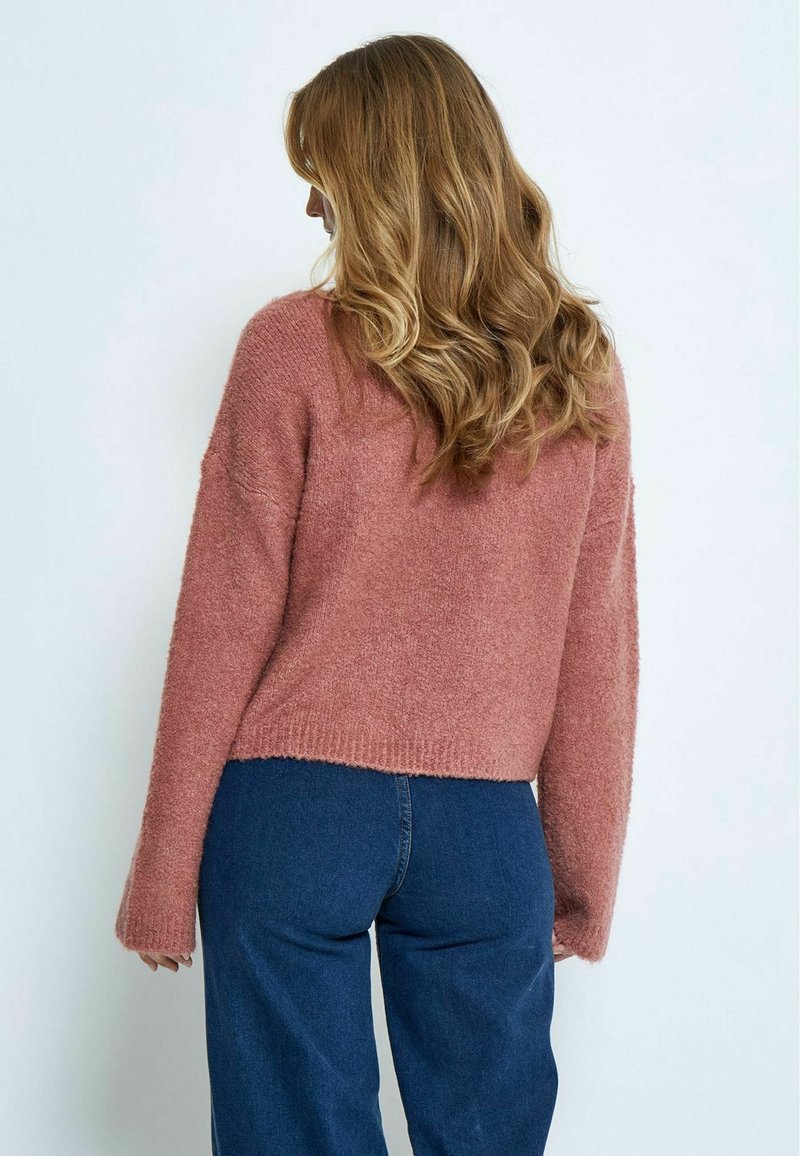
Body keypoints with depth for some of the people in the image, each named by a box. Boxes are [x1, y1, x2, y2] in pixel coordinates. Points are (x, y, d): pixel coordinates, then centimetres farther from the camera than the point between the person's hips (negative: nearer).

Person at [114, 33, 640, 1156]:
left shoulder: (295, 347, -8)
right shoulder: (583, 369, 1)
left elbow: (225, 627, -7)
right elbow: (600, 648, 4)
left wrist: (161, 877, 1)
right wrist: (589, 882, 14)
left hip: (296, 809, -2)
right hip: (488, 825, 3)